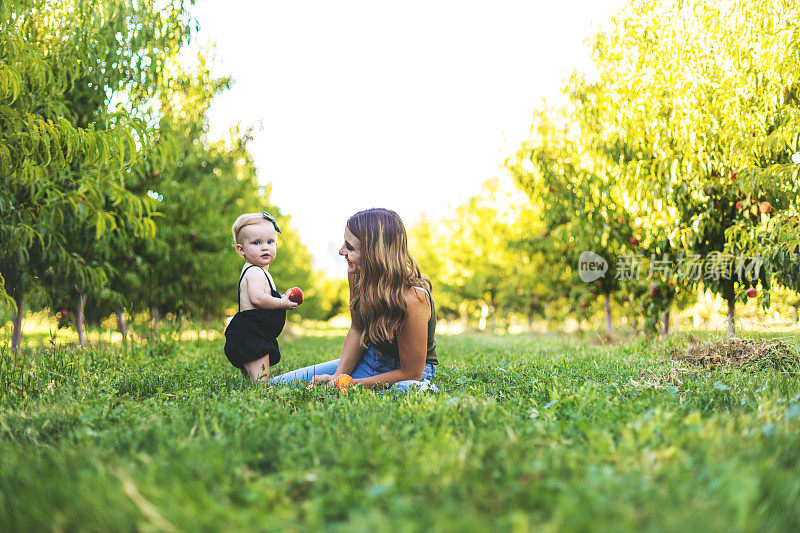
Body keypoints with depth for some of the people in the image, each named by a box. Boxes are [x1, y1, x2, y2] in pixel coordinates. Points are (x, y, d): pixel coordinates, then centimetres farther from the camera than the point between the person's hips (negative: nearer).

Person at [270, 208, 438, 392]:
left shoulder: (410, 299, -36)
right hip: (370, 358, 5)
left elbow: (411, 373, -26)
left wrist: (351, 383, -25)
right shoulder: (357, 273, -13)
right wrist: (339, 376, -13)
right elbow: (357, 330, 1)